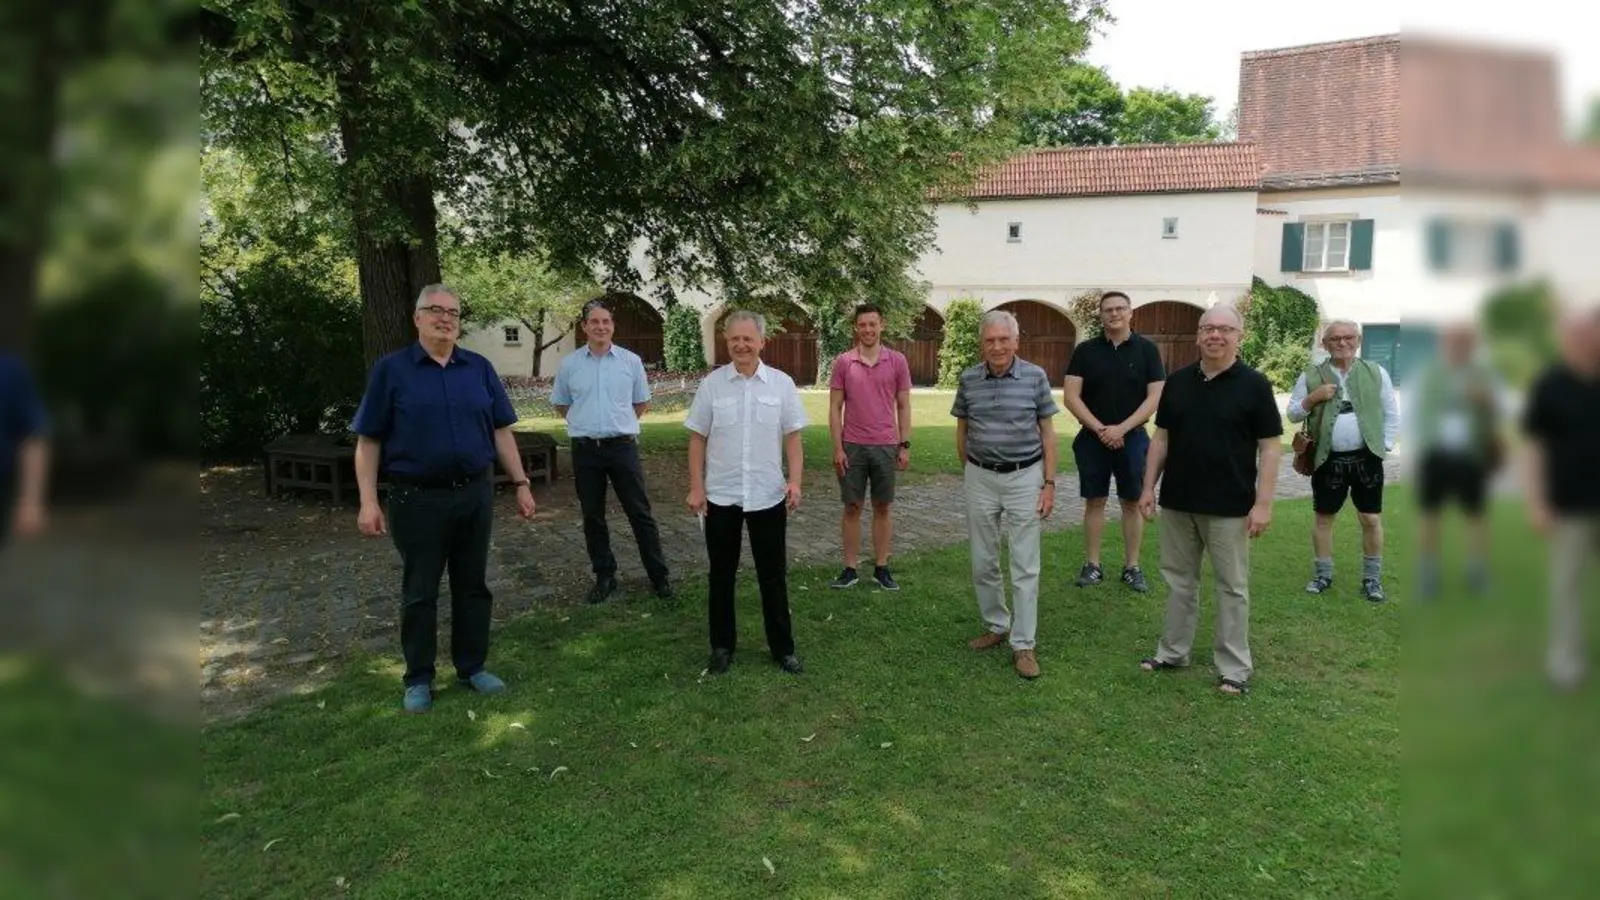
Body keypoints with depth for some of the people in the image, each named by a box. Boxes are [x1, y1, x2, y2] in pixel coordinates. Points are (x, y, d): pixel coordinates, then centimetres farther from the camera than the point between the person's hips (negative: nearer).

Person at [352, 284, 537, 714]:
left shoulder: (479, 368, 6)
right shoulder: (391, 369, -3)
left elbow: (501, 431, 8)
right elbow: (368, 441, -4)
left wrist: (521, 484, 4)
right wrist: (369, 501, -10)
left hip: (475, 494, 3)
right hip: (417, 498, -3)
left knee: (473, 585, 12)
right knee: (419, 591, 8)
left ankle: (472, 667, 26)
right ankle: (418, 679, 21)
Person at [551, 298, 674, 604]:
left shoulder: (631, 361, 1)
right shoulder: (569, 364, 2)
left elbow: (642, 403, 13)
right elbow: (560, 405, 15)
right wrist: (586, 422, 13)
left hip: (622, 446, -1)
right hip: (585, 449, 1)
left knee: (640, 514, 1)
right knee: (592, 517, 9)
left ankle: (659, 576, 11)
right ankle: (605, 578, 22)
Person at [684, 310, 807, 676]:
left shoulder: (782, 383, -1)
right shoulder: (711, 384, -1)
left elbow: (792, 437, 1)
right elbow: (697, 439, 2)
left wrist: (794, 480, -10)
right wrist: (696, 488, -4)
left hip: (768, 495, 0)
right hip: (721, 496, 0)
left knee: (773, 576, 8)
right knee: (721, 574, 11)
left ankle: (782, 647, 21)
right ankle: (722, 646, 25)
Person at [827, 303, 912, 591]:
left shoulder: (897, 360, 1)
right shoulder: (843, 362, -1)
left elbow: (903, 406, 5)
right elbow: (835, 408, 1)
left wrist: (905, 445, -1)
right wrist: (837, 447, -5)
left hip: (886, 446, 0)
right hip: (852, 447, 0)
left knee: (882, 508, 9)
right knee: (852, 508, 7)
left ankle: (881, 568, 18)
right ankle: (850, 569, 15)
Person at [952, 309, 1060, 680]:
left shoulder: (1035, 377, -5)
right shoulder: (968, 379, 0)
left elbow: (1047, 432, -1)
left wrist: (1049, 484, -5)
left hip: (1024, 477, -2)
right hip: (980, 479, 3)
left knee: (1025, 566, 0)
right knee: (983, 562, 11)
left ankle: (1023, 644, 8)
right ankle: (997, 626, 30)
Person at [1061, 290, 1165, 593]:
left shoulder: (1147, 349, -1)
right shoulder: (1086, 350, 1)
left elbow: (1155, 396, -6)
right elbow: (1070, 396, -4)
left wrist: (1122, 428, -15)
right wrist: (1100, 428, -13)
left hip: (1132, 438, 0)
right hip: (1092, 438, 1)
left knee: (1133, 502, 5)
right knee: (1094, 501, 6)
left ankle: (1132, 566, 15)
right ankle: (1092, 565, 14)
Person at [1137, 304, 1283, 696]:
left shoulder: (1254, 384, -6)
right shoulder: (1177, 381, 5)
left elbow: (1271, 446, -8)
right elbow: (1161, 437, 10)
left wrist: (1263, 502, -13)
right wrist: (1148, 487, 5)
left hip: (1229, 506, -4)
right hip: (1177, 501, 4)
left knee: (1232, 587, 6)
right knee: (1179, 580, 14)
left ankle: (1234, 668, 15)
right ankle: (1172, 651, 27)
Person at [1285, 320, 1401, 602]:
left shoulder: (1376, 372, 4)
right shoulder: (1310, 376, 2)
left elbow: (1392, 414, 9)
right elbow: (1292, 415, 4)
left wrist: (1385, 447, 0)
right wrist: (1312, 398, -13)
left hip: (1366, 458, 0)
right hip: (1328, 460, 0)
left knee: (1371, 519, 4)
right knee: (1324, 518, 9)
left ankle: (1372, 578, 18)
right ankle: (1322, 575, 22)